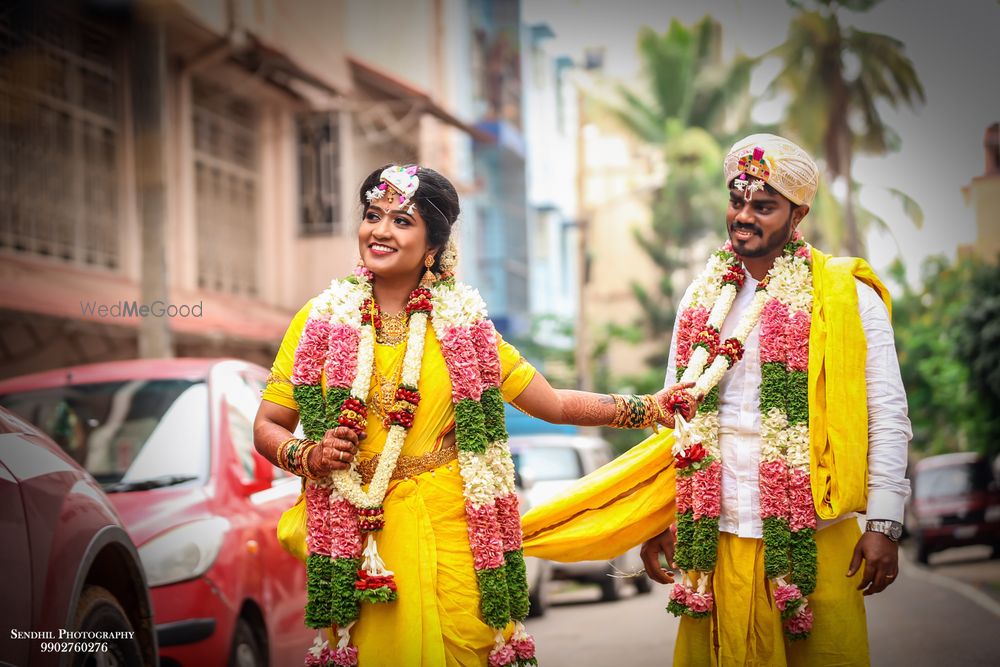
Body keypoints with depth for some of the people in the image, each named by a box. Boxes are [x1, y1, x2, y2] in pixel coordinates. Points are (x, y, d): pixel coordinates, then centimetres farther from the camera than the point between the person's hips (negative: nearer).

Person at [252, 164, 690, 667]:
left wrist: (647, 408, 0)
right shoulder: (322, 320, 3)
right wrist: (310, 456, -14)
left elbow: (555, 404, 8)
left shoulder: (462, 323, 5)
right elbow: (267, 428, 5)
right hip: (357, 534, 0)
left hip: (453, 530, 1)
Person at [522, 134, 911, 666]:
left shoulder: (848, 297, -2)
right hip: (715, 537, 3)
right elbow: (673, 415, 16)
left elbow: (887, 417, -4)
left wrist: (884, 524, -9)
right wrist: (660, 520, 13)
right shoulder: (703, 299, 10)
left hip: (815, 540, -3)